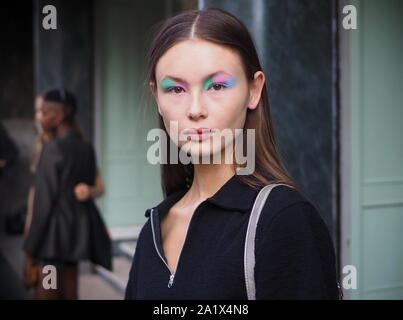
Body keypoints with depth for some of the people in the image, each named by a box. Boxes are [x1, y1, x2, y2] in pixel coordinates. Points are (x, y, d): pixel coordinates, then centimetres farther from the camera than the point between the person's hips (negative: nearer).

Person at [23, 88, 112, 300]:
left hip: (53, 234, -8)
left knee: (45, 294, 0)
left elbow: (44, 199, -16)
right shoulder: (86, 148, 6)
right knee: (69, 293, 14)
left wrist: (32, 244, -10)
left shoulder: (52, 148, -15)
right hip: (77, 233, 8)